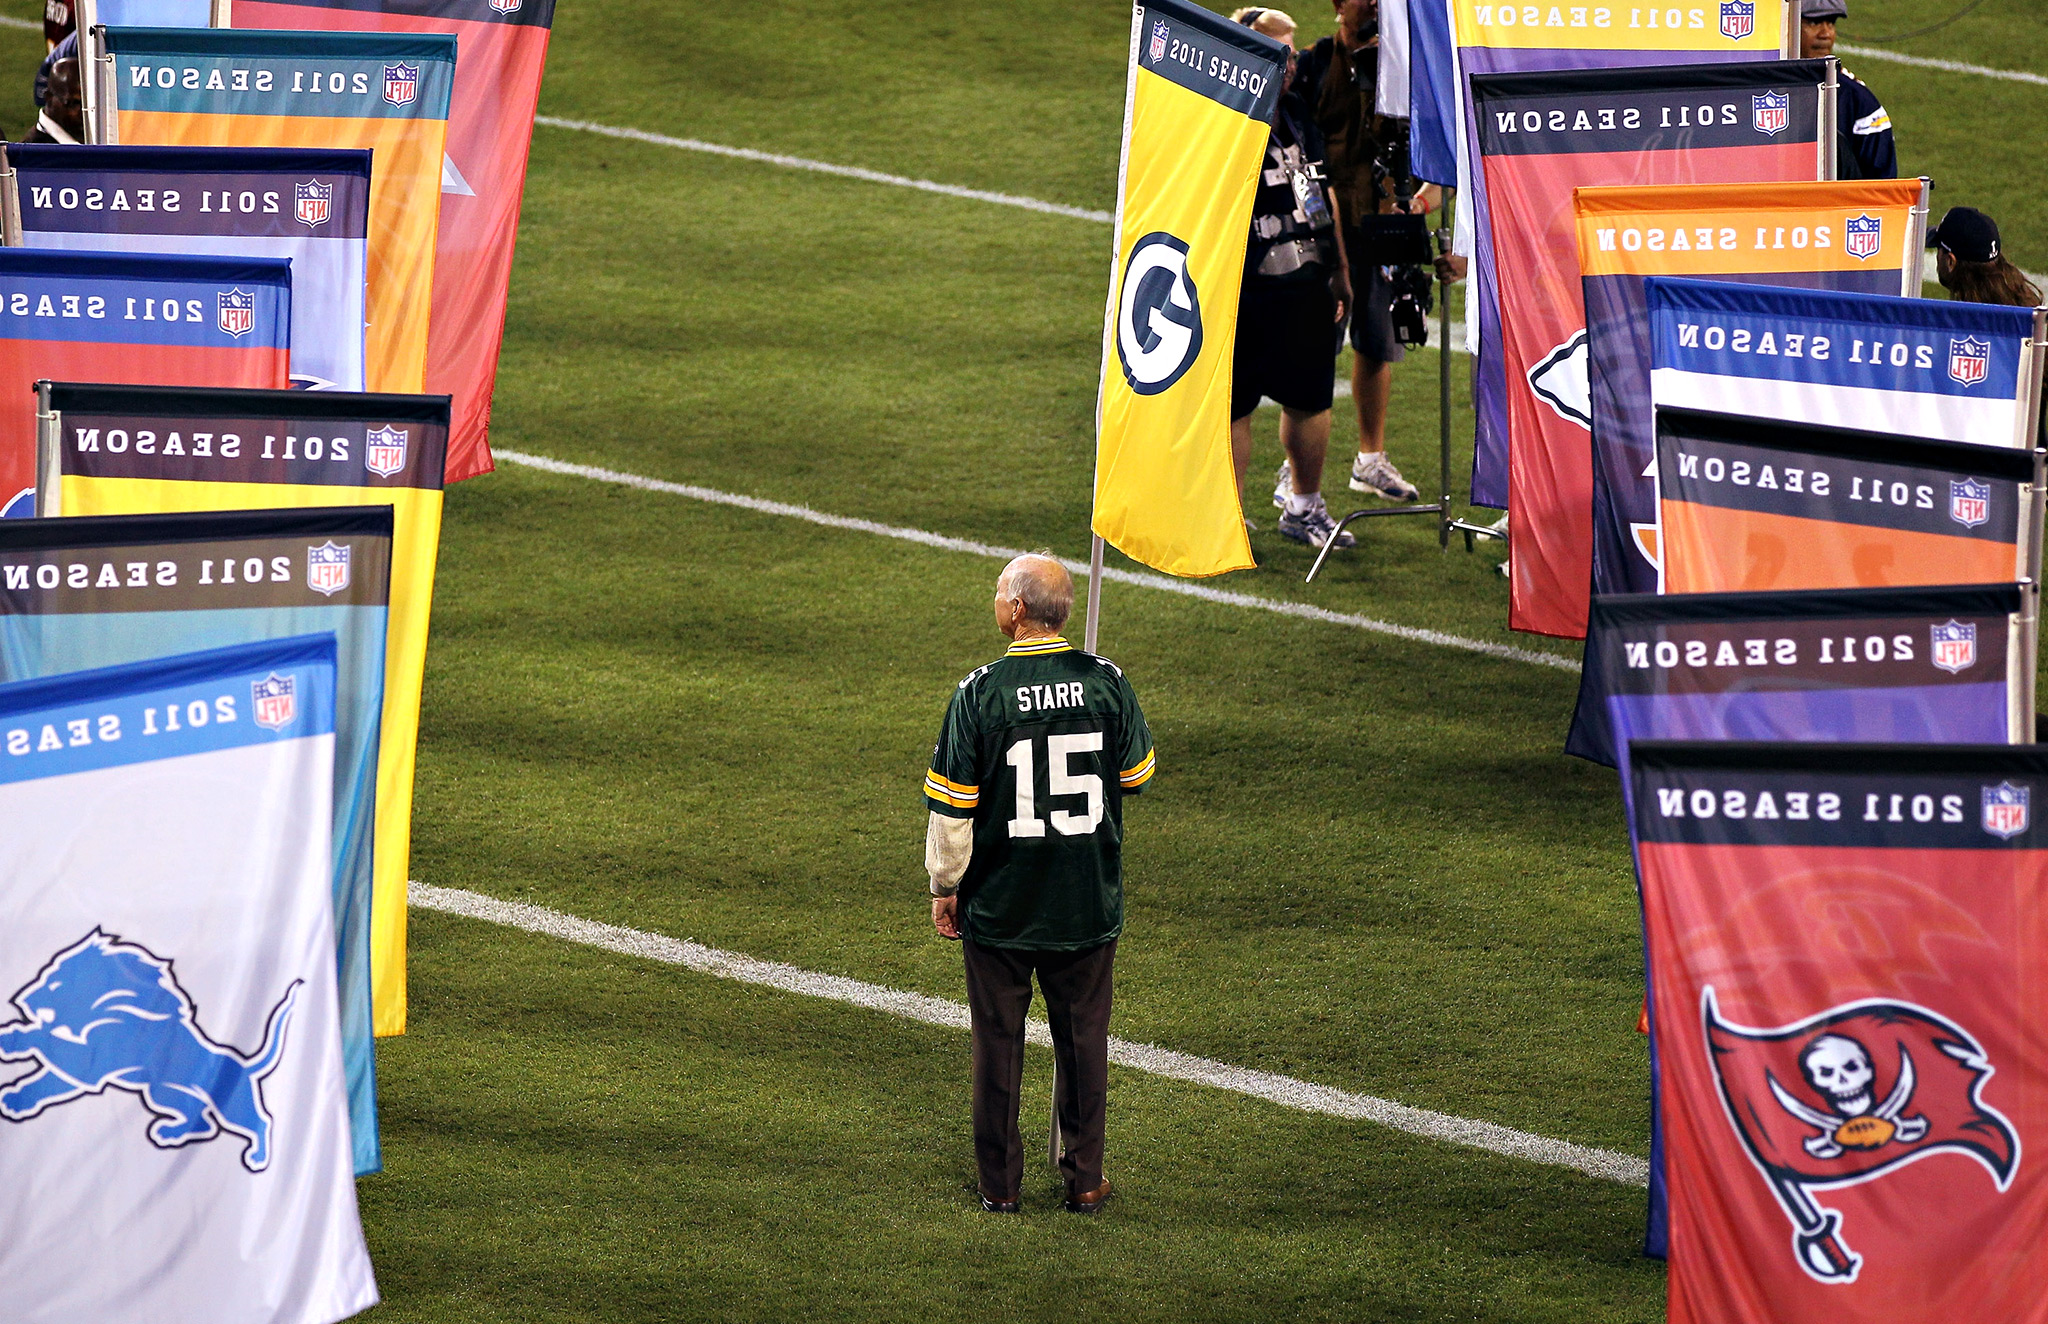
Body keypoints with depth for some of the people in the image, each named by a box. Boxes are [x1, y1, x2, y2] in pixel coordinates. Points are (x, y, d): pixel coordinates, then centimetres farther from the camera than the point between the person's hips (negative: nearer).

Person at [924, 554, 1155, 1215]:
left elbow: (952, 807, -11)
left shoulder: (979, 694, -16)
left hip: (998, 905, -2)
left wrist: (944, 887, 3)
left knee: (998, 1040, 11)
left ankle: (1000, 1185, 18)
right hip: (1090, 903, 2)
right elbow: (1137, 776, 7)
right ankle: (1085, 1179, 22)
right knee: (1083, 1037, 15)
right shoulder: (1107, 683, -9)